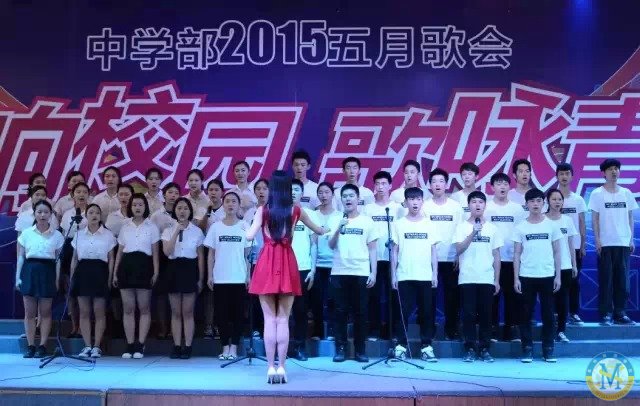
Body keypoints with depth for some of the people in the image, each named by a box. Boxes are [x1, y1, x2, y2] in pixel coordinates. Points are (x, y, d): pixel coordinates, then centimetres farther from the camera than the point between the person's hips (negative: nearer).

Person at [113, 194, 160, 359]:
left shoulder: (151, 227, 6)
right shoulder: (125, 227, 14)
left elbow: (155, 252, 3)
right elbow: (120, 251, 15)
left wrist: (156, 272, -6)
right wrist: (115, 273, 9)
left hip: (144, 265, -3)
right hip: (126, 266, 3)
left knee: (144, 309, -1)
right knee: (128, 309, 3)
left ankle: (140, 345, 3)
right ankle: (130, 345, 7)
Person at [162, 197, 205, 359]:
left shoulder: (197, 231, 4)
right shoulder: (168, 230, 5)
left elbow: (201, 256, 5)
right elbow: (167, 252, -10)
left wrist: (201, 279, 1)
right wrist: (177, 232, -15)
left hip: (190, 269, -1)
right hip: (173, 268, 1)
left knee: (188, 312, 0)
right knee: (176, 312, 5)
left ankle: (187, 347, 4)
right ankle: (177, 346, 10)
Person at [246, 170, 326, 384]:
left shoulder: (263, 210, 0)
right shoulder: (295, 210, 7)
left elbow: (249, 236, -8)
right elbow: (318, 230, 23)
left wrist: (248, 225, 15)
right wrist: (326, 230, 47)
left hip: (267, 264, -1)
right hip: (287, 264, 1)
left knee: (269, 319, 3)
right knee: (283, 320, 5)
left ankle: (271, 367, 1)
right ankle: (281, 367, 4)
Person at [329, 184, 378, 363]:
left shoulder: (367, 221, 6)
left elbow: (373, 249, 7)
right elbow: (331, 245, -2)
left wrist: (373, 272, -1)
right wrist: (339, 229, -18)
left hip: (361, 273, 0)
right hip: (339, 273, 0)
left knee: (360, 313, 2)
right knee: (341, 312, 2)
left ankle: (360, 350, 10)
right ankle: (340, 349, 8)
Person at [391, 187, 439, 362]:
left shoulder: (429, 225, 7)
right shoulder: (399, 224, 4)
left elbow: (434, 251, 8)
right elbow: (394, 251, 4)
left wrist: (435, 274, 1)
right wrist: (393, 274, -1)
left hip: (425, 276, 1)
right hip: (404, 276, -1)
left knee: (426, 312, 4)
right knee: (403, 312, 0)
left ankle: (426, 347, 11)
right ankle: (401, 346, 6)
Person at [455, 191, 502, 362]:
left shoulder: (492, 228, 8)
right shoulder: (462, 227, 2)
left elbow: (496, 256, 9)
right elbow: (458, 250, -10)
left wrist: (497, 280, 4)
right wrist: (473, 233, -20)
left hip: (487, 279, 2)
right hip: (467, 279, -2)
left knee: (486, 315, 3)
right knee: (469, 314, -1)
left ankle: (484, 349, 12)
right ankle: (470, 349, 6)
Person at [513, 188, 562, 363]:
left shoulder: (552, 225, 3)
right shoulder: (520, 227, 2)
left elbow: (557, 252, 6)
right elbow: (517, 254, 2)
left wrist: (558, 276, 0)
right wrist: (516, 278, -4)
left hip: (547, 276, 0)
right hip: (526, 276, 0)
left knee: (548, 313, 4)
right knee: (526, 314, 3)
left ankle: (548, 349, 12)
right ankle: (527, 349, 10)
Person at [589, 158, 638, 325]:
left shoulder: (626, 193, 8)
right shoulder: (597, 193, -2)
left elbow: (630, 217, 11)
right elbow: (595, 219, -3)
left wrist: (631, 239, 6)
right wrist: (597, 241, -9)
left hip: (624, 243, 3)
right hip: (606, 243, -3)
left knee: (622, 279, 4)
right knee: (606, 279, -1)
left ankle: (620, 313, 11)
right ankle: (606, 314, 4)